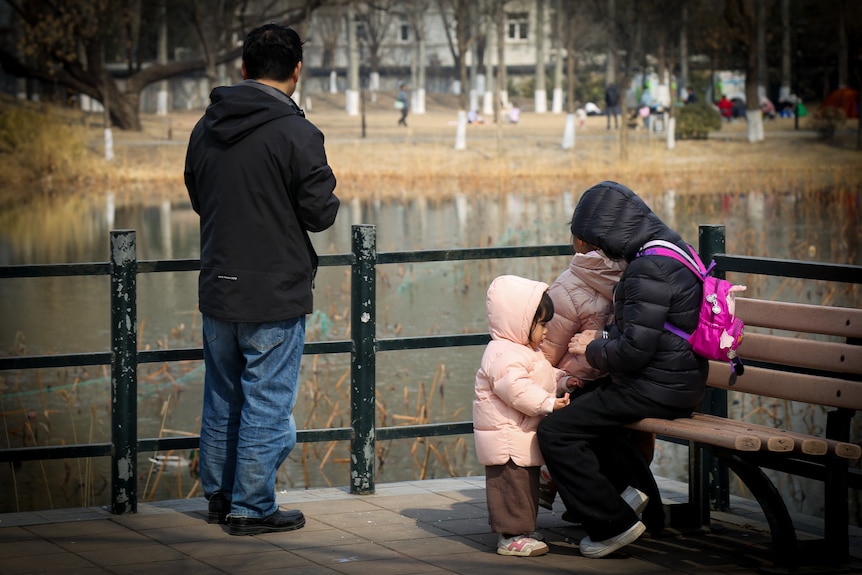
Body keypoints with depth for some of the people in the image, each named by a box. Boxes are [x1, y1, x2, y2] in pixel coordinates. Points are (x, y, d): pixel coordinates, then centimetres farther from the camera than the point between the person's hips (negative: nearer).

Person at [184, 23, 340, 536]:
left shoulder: (207, 128, 4)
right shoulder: (297, 134, -16)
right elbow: (319, 214, -14)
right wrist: (330, 195, 7)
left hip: (217, 291, 6)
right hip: (275, 297, -6)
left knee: (222, 399, 19)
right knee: (266, 404, 3)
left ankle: (219, 494, 29)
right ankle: (252, 508, 8)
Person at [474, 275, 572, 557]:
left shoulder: (526, 351, 17)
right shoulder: (504, 355, -21)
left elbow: (547, 375, 27)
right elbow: (515, 388, -31)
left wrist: (563, 381, 8)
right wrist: (548, 403, -32)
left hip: (523, 436, 11)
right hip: (506, 436, -11)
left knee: (527, 482, 16)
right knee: (512, 483, -8)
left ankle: (516, 532, 25)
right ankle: (512, 536, -5)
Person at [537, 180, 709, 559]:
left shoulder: (649, 269, -22)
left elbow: (633, 352, -24)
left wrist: (592, 351, -6)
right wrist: (603, 337, 10)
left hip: (657, 389, -11)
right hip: (674, 379, 11)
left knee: (555, 431, -11)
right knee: (581, 404, 30)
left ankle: (613, 524, -4)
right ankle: (626, 487, 20)